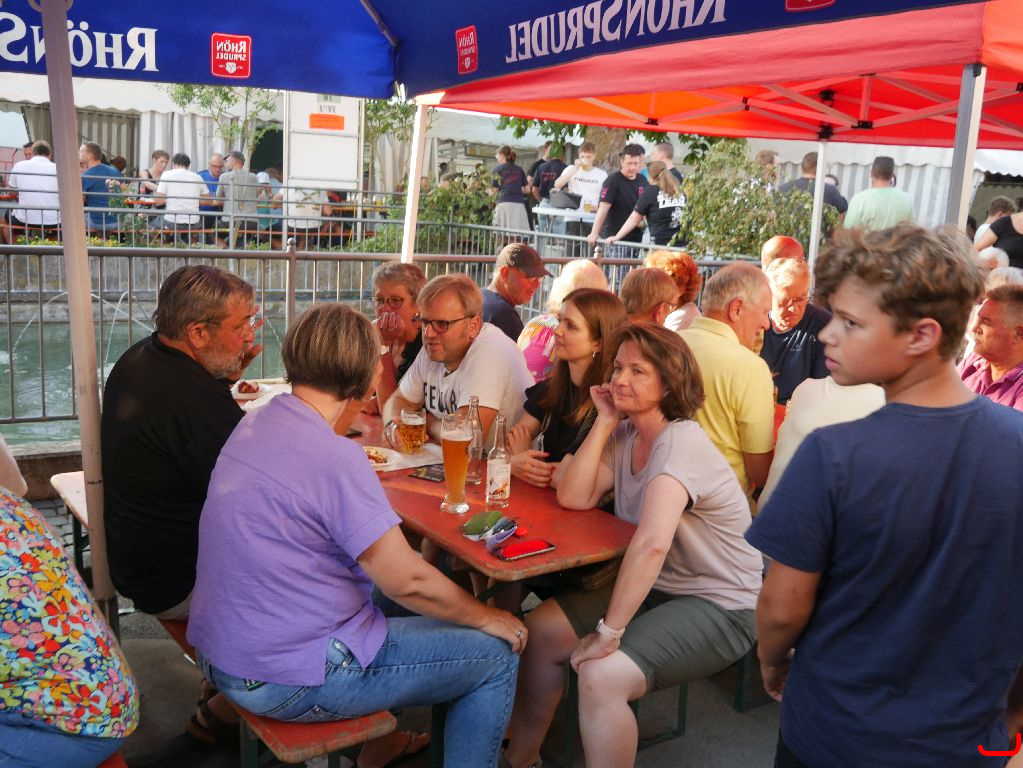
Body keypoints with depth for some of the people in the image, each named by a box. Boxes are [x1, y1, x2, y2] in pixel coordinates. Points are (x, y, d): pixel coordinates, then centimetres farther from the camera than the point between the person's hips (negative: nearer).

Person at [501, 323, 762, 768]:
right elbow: (574, 497, -7)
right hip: (659, 587, 8)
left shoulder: (681, 442, -24)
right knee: (541, 629, -1)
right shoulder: (627, 435, 2)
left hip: (719, 607, -8)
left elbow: (652, 542, -37)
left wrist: (609, 631, -33)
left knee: (601, 675, -28)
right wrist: (605, 421, -8)